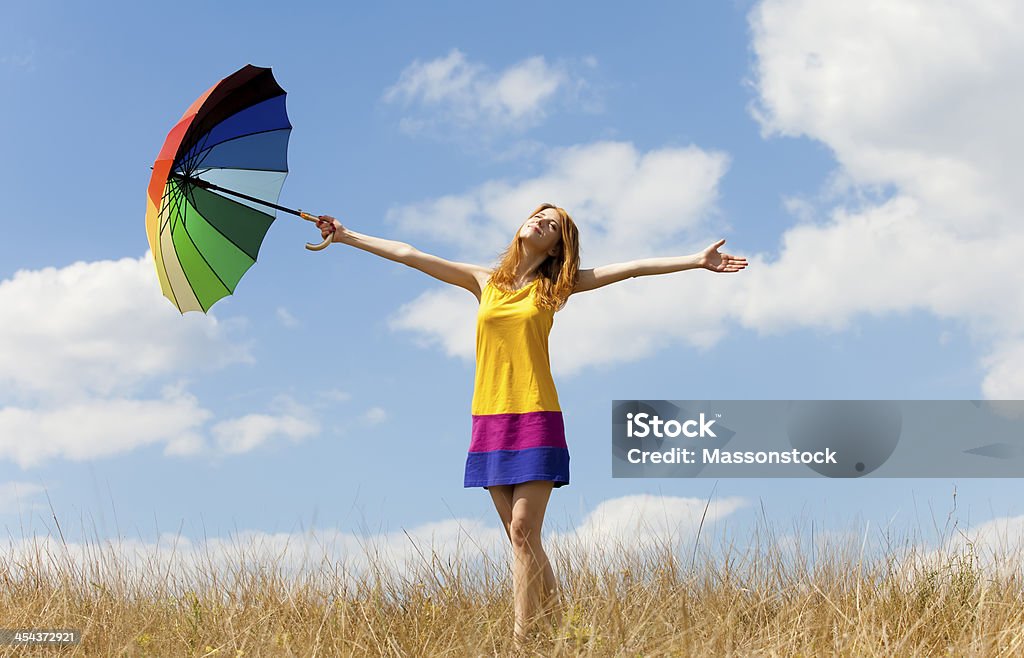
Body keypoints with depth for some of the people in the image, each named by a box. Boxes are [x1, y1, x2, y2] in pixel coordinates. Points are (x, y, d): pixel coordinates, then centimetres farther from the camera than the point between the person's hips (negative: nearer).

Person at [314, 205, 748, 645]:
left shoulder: (554, 287, 6)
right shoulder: (485, 281, 13)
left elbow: (630, 268, 0)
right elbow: (408, 255, 15)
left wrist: (698, 260, -6)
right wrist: (347, 236, 17)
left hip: (535, 419, -3)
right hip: (489, 421, 3)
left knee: (523, 531, -13)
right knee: (521, 538, 3)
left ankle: (521, 641, -12)